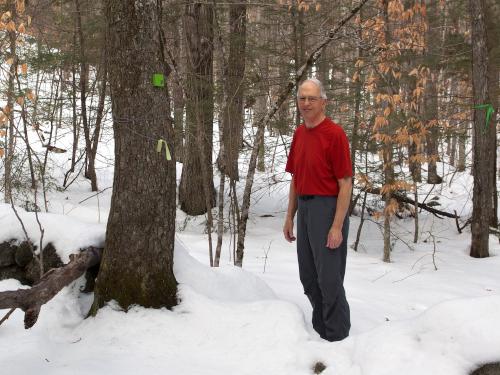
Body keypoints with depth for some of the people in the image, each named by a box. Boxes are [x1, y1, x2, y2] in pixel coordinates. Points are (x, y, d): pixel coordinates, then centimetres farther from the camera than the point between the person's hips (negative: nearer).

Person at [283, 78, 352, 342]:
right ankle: (319, 329, 30)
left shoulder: (334, 134, -12)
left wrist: (337, 226, -19)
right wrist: (290, 217, 14)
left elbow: (345, 184, -15)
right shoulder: (299, 134, 11)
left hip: (328, 209, -8)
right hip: (304, 209, 8)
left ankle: (337, 337, 11)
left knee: (329, 278, -2)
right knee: (308, 277, 14)